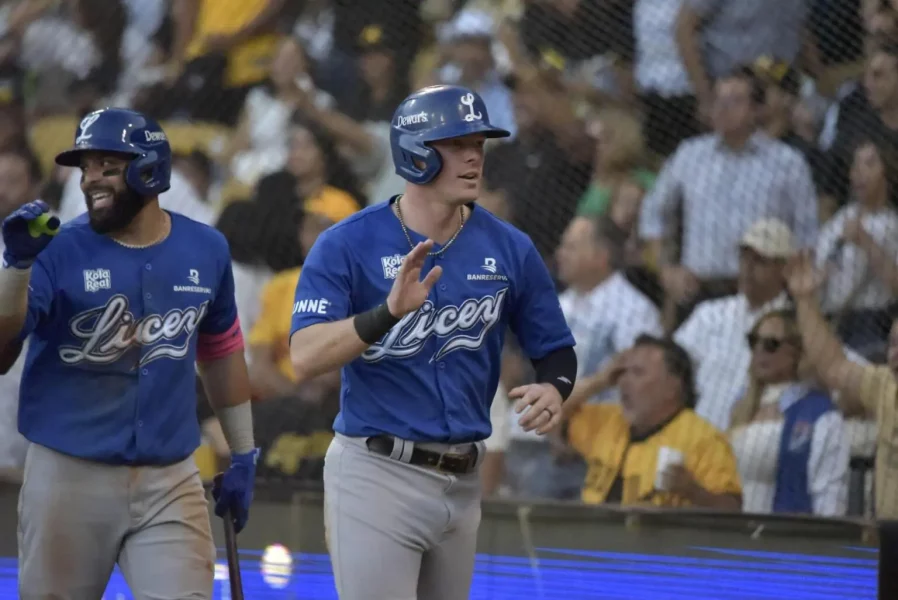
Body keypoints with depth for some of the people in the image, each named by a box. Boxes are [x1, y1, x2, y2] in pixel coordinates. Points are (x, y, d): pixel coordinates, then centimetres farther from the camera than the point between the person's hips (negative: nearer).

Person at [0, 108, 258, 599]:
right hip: (68, 478, -2)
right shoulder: (60, 251, -6)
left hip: (169, 484, 2)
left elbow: (220, 352, 17)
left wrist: (242, 455, 18)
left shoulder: (205, 250, 4)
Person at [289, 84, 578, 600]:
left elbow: (555, 349, 13)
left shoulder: (509, 249, 3)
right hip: (377, 474, -5)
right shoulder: (347, 245, -8)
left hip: (464, 481, 5)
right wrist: (389, 311, -33)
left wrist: (553, 389, -11)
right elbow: (306, 359, -18)